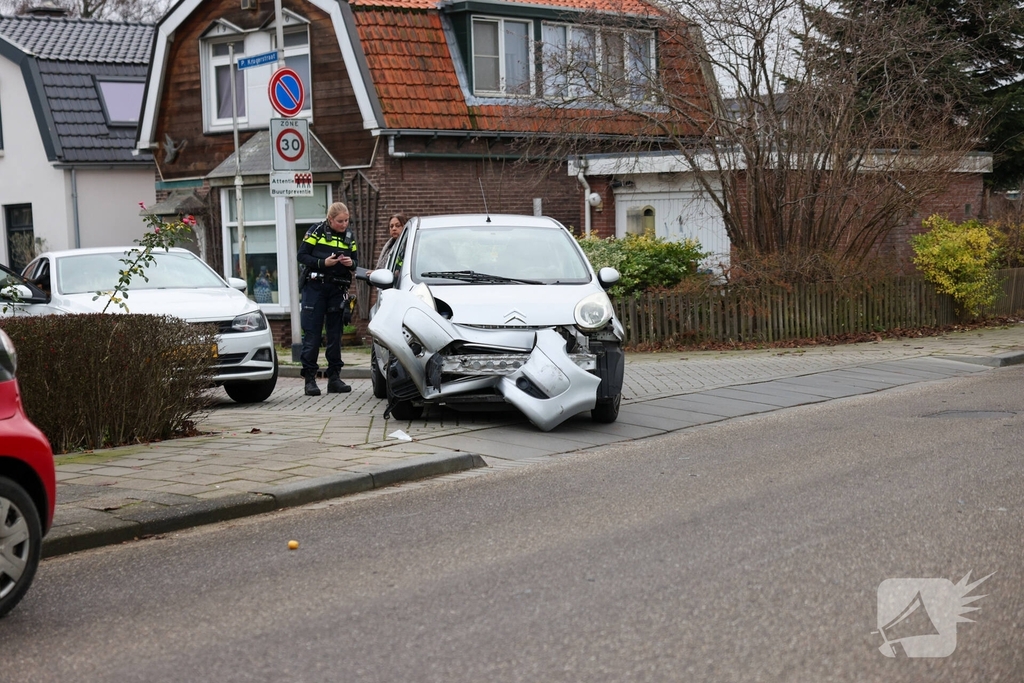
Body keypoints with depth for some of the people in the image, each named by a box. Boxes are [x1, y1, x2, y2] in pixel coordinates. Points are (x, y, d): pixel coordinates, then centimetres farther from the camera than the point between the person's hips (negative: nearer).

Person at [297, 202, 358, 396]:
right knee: (312, 334, -4)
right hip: (314, 287, -4)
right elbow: (302, 256, -6)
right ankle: (310, 378, -2)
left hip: (337, 290, 4)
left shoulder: (350, 236, 8)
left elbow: (355, 262, 13)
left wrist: (351, 263, -10)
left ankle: (334, 377, 13)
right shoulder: (317, 231, -4)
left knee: (335, 334, 7)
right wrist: (323, 263, -18)